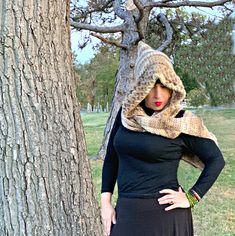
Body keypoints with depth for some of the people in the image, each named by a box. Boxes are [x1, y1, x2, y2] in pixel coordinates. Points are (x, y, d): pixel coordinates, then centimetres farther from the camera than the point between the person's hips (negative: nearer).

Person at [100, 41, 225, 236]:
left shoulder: (180, 123, -11)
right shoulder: (126, 113, 1)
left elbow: (216, 160, -4)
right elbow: (112, 156, 9)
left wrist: (191, 198, -10)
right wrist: (106, 201, 2)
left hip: (165, 215, -4)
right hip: (126, 214, 4)